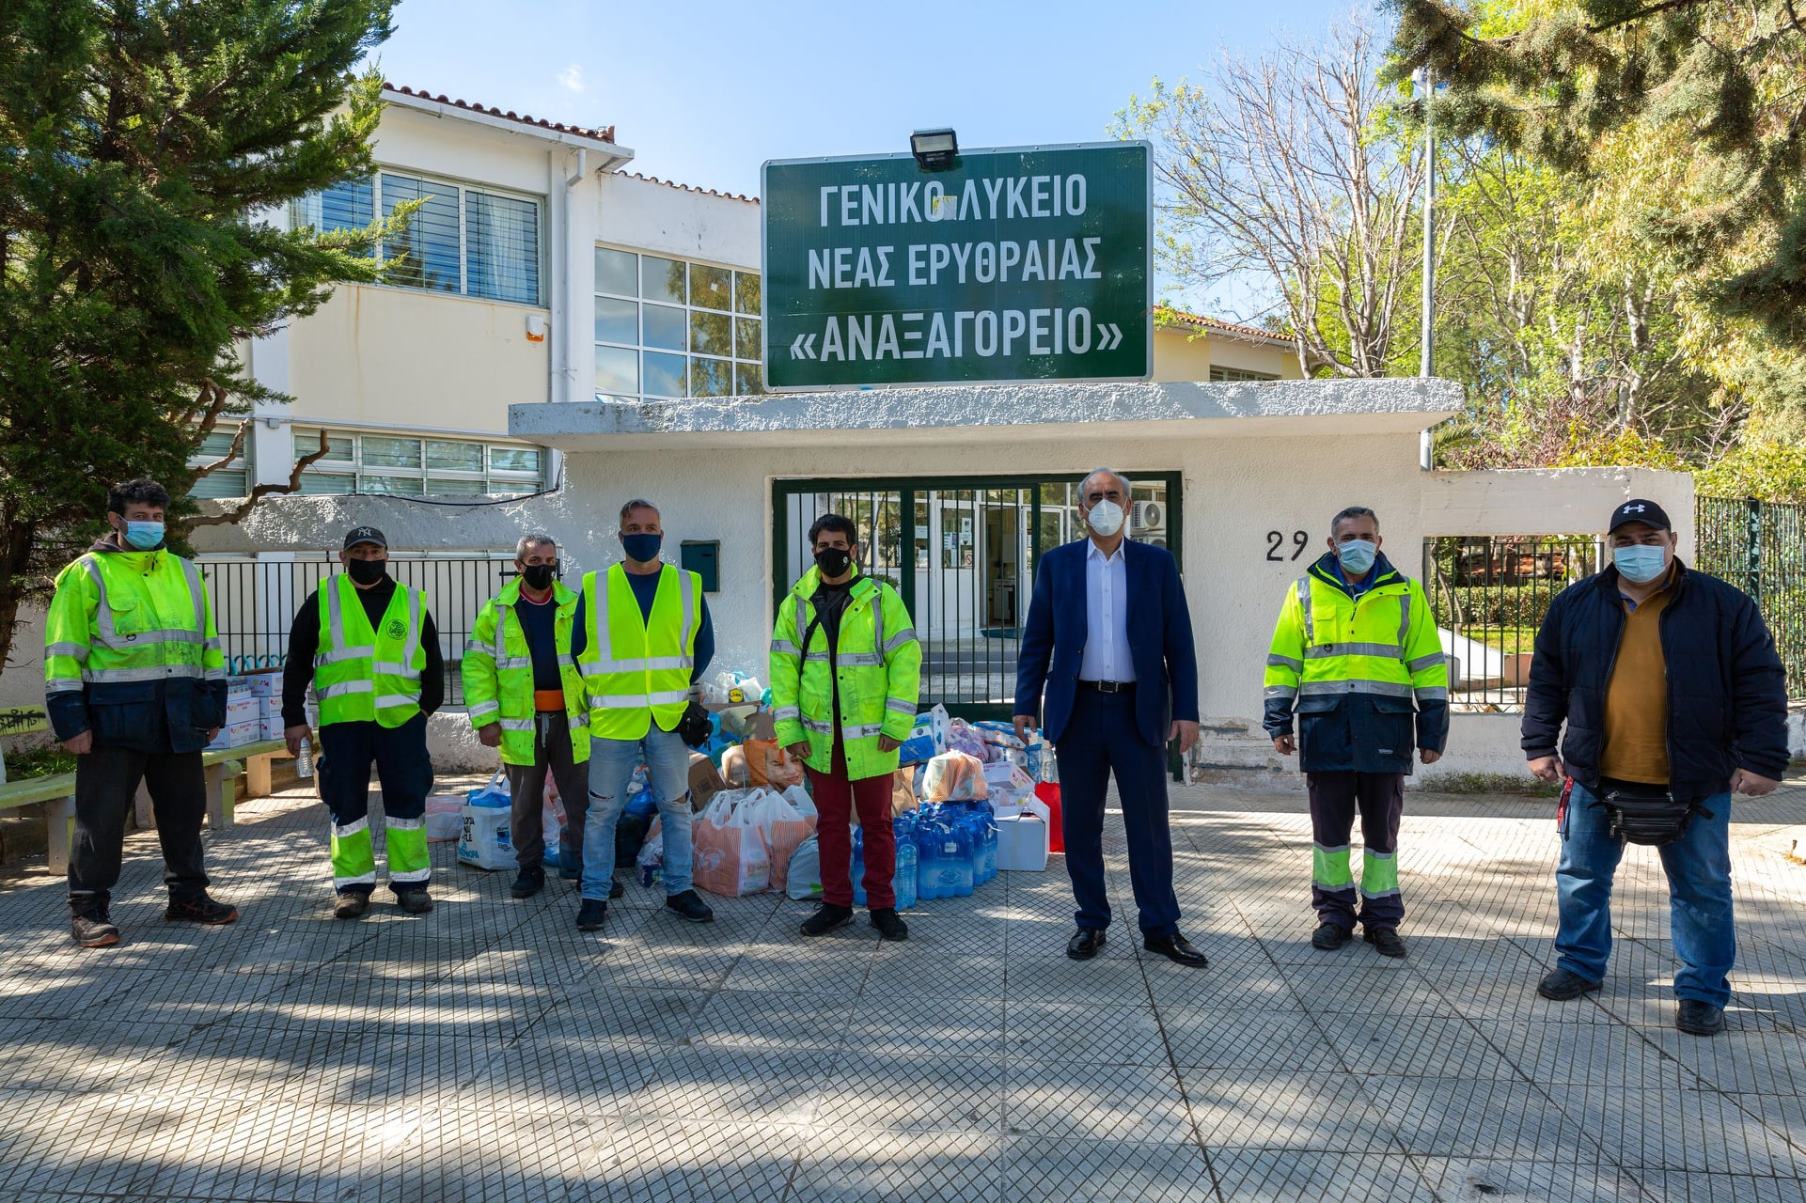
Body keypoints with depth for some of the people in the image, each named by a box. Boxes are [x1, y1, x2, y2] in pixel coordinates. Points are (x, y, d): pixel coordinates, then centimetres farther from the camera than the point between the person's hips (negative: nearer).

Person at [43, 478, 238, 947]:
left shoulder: (185, 573, 15)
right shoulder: (87, 573, -2)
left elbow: (207, 642, 19)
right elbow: (63, 651, -5)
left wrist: (214, 706, 14)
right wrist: (69, 718, -11)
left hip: (178, 721, 5)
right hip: (114, 718, -5)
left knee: (185, 810, 12)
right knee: (102, 815, 0)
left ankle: (187, 896, 24)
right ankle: (87, 909, 11)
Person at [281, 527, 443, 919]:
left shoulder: (412, 603, 11)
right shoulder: (323, 600, 7)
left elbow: (433, 662, 18)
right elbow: (297, 663, 9)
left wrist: (428, 704, 9)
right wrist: (293, 717, 5)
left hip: (401, 720, 1)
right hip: (341, 721, 0)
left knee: (407, 798, 2)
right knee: (346, 803, 4)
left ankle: (411, 882, 12)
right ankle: (353, 884, 16)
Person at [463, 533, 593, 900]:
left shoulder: (575, 607, 5)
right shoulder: (497, 611, 3)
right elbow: (477, 666, 1)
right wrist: (485, 718, -6)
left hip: (570, 720, 1)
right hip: (520, 723, 0)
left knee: (583, 800, 4)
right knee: (525, 804, 11)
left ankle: (579, 863, 19)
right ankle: (529, 867, 24)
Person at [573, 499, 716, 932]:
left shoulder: (688, 586, 4)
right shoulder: (595, 587, 1)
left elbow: (703, 646, 11)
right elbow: (579, 651, 7)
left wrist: (680, 691, 7)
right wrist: (598, 697, 4)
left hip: (670, 720, 2)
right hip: (613, 722, -1)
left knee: (676, 807, 10)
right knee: (602, 811, 5)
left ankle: (679, 890, 22)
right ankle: (595, 896, 17)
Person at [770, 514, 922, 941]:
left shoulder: (881, 598, -2)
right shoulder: (796, 604, 6)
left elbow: (906, 658, -5)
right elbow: (783, 666, 5)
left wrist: (897, 724, -11)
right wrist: (789, 729, -2)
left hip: (871, 737, -2)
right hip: (821, 737, 2)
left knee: (876, 822, 7)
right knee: (831, 822, 11)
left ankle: (882, 905, 18)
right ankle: (836, 903, 23)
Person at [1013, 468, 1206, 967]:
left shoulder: (1158, 563, 5)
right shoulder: (1057, 563, 7)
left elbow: (1178, 642, 3)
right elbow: (1036, 640, 6)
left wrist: (1186, 711, -4)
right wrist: (1026, 704, -1)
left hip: (1140, 710, -1)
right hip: (1078, 709, 1)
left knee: (1150, 824, 4)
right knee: (1080, 825, 7)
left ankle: (1160, 927, 15)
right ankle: (1091, 923, 21)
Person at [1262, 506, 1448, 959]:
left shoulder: (1405, 594, 8)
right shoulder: (1305, 592, 8)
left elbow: (1428, 665, 8)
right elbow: (1283, 661, 8)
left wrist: (1432, 730, 4)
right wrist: (1278, 722, 3)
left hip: (1384, 727, 0)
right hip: (1325, 726, 0)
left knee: (1382, 828, 8)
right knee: (1329, 826, 7)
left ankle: (1381, 918, 21)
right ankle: (1334, 913, 21)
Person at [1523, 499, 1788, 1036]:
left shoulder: (1723, 606, -3)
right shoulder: (1575, 605, 2)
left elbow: (1760, 685, -3)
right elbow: (1546, 682, 8)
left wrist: (1761, 759, -9)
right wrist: (1540, 745, 4)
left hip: (1693, 784, -2)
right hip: (1595, 778, 2)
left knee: (1703, 890, 8)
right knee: (1581, 877, 12)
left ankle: (1703, 991, 23)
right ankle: (1580, 965, 29)